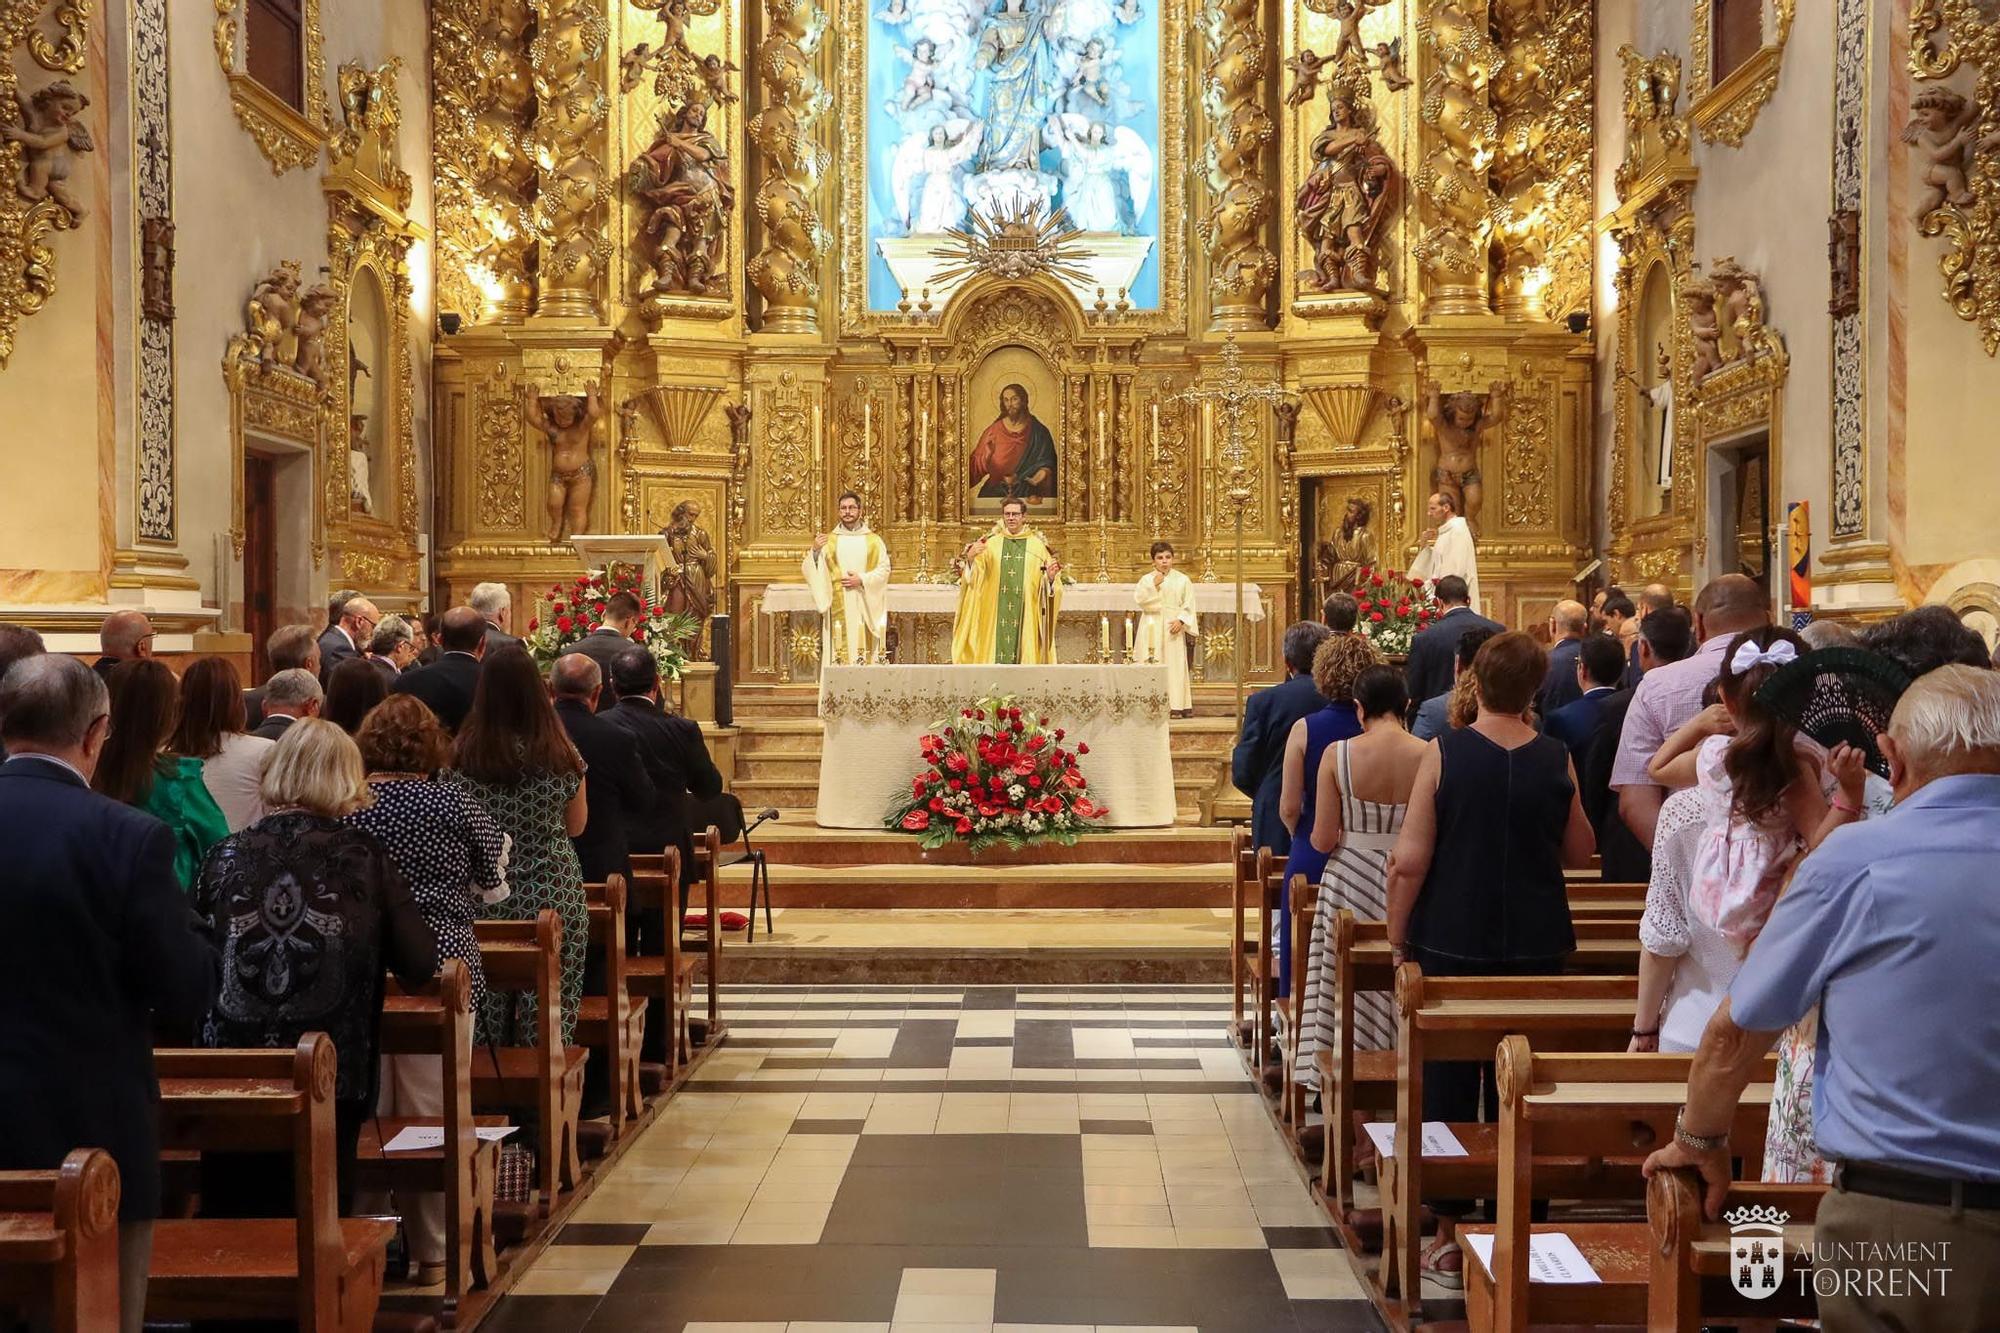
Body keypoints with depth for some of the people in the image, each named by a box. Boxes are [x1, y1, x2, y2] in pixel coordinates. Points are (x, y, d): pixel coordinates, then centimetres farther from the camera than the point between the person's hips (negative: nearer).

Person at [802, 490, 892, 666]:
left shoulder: (873, 540, 7)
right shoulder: (828, 541, 8)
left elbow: (884, 569, 0)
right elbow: (809, 570, 2)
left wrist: (862, 580, -13)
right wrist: (815, 551, -16)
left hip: (866, 609, 0)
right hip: (839, 609, 0)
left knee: (865, 646, -3)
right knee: (841, 648, -5)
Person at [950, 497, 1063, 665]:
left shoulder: (1038, 545, 6)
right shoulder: (991, 543, 8)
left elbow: (1049, 588, 2)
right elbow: (973, 578, -1)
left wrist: (1051, 577, -19)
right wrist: (970, 558, -18)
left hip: (1026, 618, -1)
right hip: (995, 618, 1)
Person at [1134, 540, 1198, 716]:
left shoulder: (1182, 580, 5)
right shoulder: (1146, 579, 6)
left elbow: (1188, 605, 3)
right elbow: (1139, 599, -7)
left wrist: (1181, 620, -11)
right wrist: (1153, 585, -14)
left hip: (1173, 627, 0)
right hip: (1152, 628, 0)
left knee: (1175, 664, -3)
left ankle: (1176, 705, -1)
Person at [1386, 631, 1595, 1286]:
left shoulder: (1443, 754, -11)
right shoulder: (1557, 759, -3)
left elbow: (1410, 861, -12)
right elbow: (1580, 851, 9)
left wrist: (1397, 933, -1)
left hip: (1451, 943, -2)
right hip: (1536, 947, 2)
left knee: (1448, 1084, 8)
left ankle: (1450, 1236, 14)